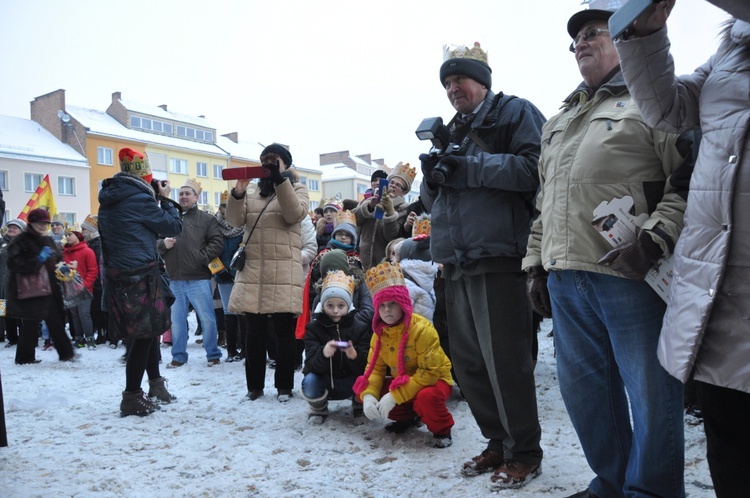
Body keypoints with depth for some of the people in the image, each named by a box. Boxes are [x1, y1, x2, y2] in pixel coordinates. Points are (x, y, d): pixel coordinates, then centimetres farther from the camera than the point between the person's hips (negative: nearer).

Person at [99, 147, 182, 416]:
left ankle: (156, 385, 31)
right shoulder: (139, 198, -15)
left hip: (118, 276, 9)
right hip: (140, 276, -9)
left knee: (148, 330, 19)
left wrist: (155, 198, 12)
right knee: (145, 334, 0)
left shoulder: (109, 198, 12)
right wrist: (166, 199, 4)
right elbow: (173, 226, -8)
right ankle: (132, 398, 7)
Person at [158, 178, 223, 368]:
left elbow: (217, 242, -5)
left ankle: (213, 354, 16)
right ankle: (178, 356, 24)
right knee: (177, 319, 11)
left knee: (207, 318, 2)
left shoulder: (206, 219, 3)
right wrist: (163, 244, -7)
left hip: (198, 279, -3)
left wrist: (202, 257, -15)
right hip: (175, 280, 4)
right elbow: (156, 243, 15)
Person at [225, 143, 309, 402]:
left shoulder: (297, 189, 10)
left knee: (284, 330, 1)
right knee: (254, 331, 8)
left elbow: (294, 214, -11)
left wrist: (280, 179, -16)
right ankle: (254, 385, 19)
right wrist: (238, 193, -13)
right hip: (253, 269, 4)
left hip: (283, 271, -3)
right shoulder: (252, 192, 19)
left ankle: (284, 386, 12)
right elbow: (235, 220, 4)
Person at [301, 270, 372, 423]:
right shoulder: (313, 328, -9)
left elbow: (365, 366, -14)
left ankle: (358, 402, 9)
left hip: (351, 382, 1)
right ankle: (319, 409, 4)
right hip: (324, 381, -1)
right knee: (309, 382, -32)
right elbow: (311, 366, -19)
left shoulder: (361, 326, -9)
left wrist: (354, 355, -38)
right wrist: (323, 354, -42)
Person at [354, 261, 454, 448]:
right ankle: (408, 417, 14)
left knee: (426, 398, -40)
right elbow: (375, 368, -2)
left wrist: (395, 395, -33)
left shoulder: (422, 328, -26)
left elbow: (430, 371, -29)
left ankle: (442, 429, -4)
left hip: (434, 380, -7)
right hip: (401, 381, 7)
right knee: (362, 390, -7)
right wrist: (368, 395, -24)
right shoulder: (379, 333, -4)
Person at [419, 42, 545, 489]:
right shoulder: (454, 131, 25)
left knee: (504, 360, -3)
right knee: (468, 362, 10)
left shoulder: (515, 112, 4)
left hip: (498, 258, -7)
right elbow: (432, 201, 24)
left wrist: (467, 166, -12)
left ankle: (525, 453, 14)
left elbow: (532, 168, -13)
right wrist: (432, 175, 2)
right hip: (457, 263, 8)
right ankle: (499, 442, 26)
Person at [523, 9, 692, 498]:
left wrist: (654, 239, -18)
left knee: (650, 392, 3)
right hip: (565, 279, 7)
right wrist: (536, 263, 19)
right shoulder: (559, 121, 25)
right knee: (584, 390, 13)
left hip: (631, 275, -6)